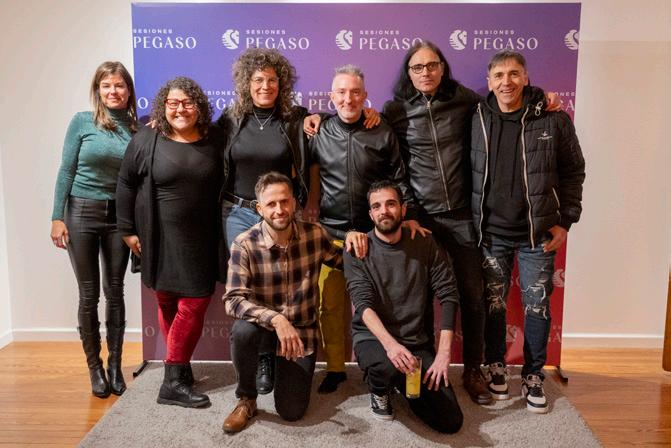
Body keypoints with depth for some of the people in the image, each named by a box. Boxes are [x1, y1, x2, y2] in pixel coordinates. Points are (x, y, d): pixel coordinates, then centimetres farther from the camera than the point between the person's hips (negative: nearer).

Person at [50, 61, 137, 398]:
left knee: (114, 292, 6)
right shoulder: (82, 122, -3)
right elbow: (66, 171, -3)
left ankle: (115, 364, 18)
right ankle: (94, 367, 18)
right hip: (81, 212, -2)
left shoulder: (136, 128, 3)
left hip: (118, 216, 2)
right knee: (89, 294, 4)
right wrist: (57, 217, -6)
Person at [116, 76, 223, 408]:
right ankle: (173, 382, 19)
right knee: (168, 303, 8)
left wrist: (220, 232, 4)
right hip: (160, 237, -1)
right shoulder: (146, 140, -3)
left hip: (201, 238, 2)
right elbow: (125, 185, 3)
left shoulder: (214, 140, 3)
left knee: (195, 303, 0)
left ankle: (177, 376, 16)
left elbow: (223, 186, 8)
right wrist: (128, 230, 0)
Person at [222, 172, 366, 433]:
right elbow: (234, 300, -24)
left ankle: (277, 365, 28)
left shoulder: (314, 235, -8)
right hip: (264, 326, -1)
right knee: (242, 330, -37)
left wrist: (351, 238, -13)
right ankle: (246, 399, -7)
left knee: (291, 411, -6)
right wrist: (276, 319, -40)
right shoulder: (244, 245, -17)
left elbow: (342, 262, 10)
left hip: (302, 329, 2)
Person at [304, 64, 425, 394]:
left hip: (374, 231, 0)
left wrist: (408, 216, -3)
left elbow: (398, 180, 6)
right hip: (330, 230, 1)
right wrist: (311, 205, 4)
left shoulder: (383, 135, 3)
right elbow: (311, 170, 12)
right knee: (330, 302, 4)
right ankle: (335, 367, 20)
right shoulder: (319, 132, 3)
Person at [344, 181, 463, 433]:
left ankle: (402, 384, 22)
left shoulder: (425, 244, 1)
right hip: (373, 338, -2)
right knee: (387, 366, -38)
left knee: (451, 421, -8)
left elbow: (448, 296, -3)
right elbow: (363, 303, -15)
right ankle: (379, 391, 3)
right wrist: (389, 343, -32)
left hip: (418, 342, 3)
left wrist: (443, 353, -12)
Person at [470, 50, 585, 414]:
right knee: (493, 303, 10)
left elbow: (573, 172, 3)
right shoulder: (476, 120, -2)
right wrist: (471, 219, 0)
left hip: (538, 233, -1)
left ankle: (533, 376, 25)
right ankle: (496, 366, 30)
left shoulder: (553, 120, -5)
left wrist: (566, 220, -2)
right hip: (491, 232, 1)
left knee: (537, 305, 7)